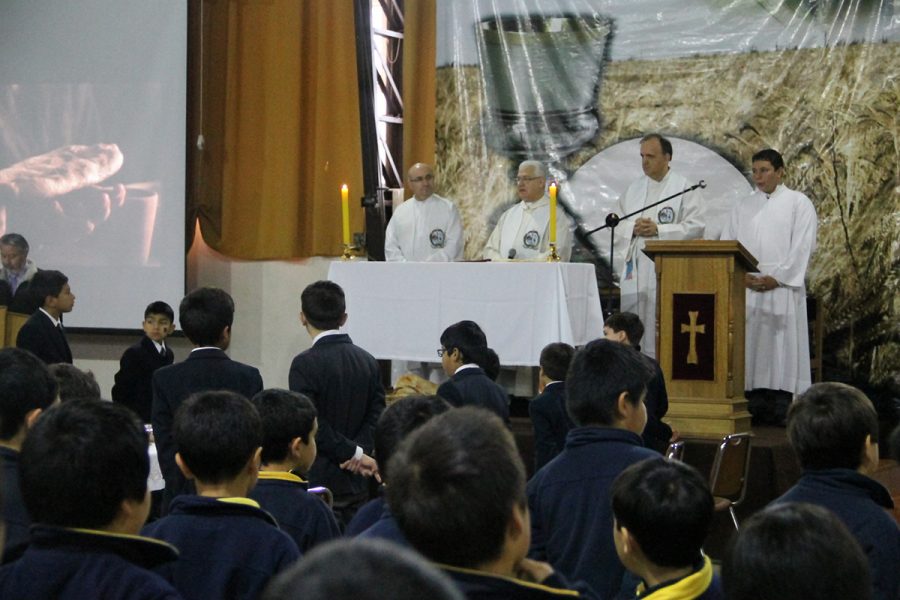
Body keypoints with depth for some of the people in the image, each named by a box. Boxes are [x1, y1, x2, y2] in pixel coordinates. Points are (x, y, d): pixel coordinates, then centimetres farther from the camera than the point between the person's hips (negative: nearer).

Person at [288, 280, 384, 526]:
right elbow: (376, 416, 5)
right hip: (357, 484, 6)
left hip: (318, 481, -6)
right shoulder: (368, 361, 9)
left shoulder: (305, 364, -10)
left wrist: (355, 453, -8)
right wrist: (356, 454, -4)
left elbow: (311, 425, -14)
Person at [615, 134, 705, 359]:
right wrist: (633, 228, -7)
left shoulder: (684, 188, 0)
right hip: (635, 270, 5)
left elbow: (696, 227, -8)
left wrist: (659, 230, -15)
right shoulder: (634, 188, 16)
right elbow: (616, 225, 14)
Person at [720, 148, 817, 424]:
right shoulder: (743, 207, 18)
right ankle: (754, 407, -1)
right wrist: (741, 276, -6)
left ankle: (783, 407, -8)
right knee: (750, 345, -2)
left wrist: (776, 278, -11)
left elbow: (802, 246, -3)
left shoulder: (798, 203, 6)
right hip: (746, 288, 4)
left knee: (782, 344, -7)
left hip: (782, 286, -4)